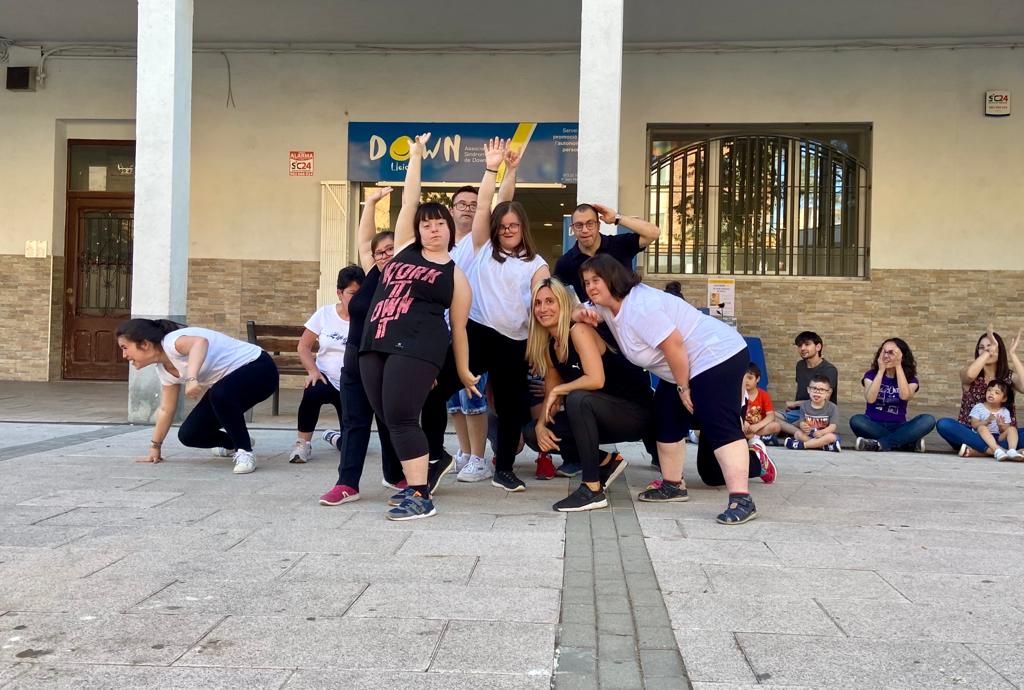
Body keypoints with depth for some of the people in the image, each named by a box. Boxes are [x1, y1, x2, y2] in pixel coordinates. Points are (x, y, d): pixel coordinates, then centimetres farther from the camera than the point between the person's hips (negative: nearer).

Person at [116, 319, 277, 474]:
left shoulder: (171, 342, -24)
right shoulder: (164, 370, 3)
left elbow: (200, 341, -47)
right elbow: (166, 410, 13)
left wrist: (191, 379, -59)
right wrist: (155, 447, 17)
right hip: (228, 386, 9)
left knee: (220, 394, -39)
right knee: (188, 435, 2)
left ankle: (244, 451, -21)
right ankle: (233, 442, 31)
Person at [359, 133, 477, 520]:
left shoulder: (455, 276, 7)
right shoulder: (405, 248, 16)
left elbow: (459, 328, 10)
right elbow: (409, 201, 13)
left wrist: (463, 372, 12)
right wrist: (416, 155, 17)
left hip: (417, 349, -5)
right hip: (375, 346, 6)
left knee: (401, 418, -15)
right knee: (391, 420, 5)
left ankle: (421, 498, -12)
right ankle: (415, 484, 17)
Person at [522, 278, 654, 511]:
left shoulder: (578, 330, -18)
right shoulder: (548, 347, 6)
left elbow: (596, 380, -30)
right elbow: (550, 399, 8)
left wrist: (558, 391, -18)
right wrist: (541, 425, -11)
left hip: (635, 412, -8)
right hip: (603, 418, 8)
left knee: (577, 399, -36)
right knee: (532, 434, -1)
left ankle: (593, 490, -28)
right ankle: (606, 462, 9)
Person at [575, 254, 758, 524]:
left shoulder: (640, 306, -24)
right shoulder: (609, 304, 7)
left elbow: (674, 346, -27)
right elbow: (579, 313, 21)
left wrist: (683, 388, -17)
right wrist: (583, 314, -4)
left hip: (716, 357, -11)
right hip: (685, 369, 11)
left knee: (719, 426, -21)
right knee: (667, 421, 16)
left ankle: (741, 500, -27)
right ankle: (673, 486, 27)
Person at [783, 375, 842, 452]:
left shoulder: (832, 407, -6)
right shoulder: (804, 405, 2)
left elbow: (833, 426, -14)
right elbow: (802, 422, -2)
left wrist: (821, 432, -35)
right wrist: (803, 426, -29)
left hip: (824, 435, -2)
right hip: (808, 435, 2)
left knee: (832, 437, -33)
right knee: (797, 433, -25)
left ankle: (801, 445, -31)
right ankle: (824, 446, -29)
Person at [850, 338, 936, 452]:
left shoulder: (910, 379, 4)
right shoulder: (871, 375, 3)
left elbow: (905, 396, -20)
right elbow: (870, 399, -17)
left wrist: (898, 366, -14)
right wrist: (881, 370, -13)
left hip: (898, 428, 1)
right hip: (874, 426, -1)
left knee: (928, 420, -25)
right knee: (856, 420, -34)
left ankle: (880, 444, -30)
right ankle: (910, 443, -27)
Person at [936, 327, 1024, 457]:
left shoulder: (1009, 376, 6)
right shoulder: (967, 374, 2)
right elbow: (969, 374, -25)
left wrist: (1012, 354, -15)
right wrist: (990, 350, -20)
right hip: (971, 434, 0)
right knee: (943, 424, -30)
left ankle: (977, 451, -32)